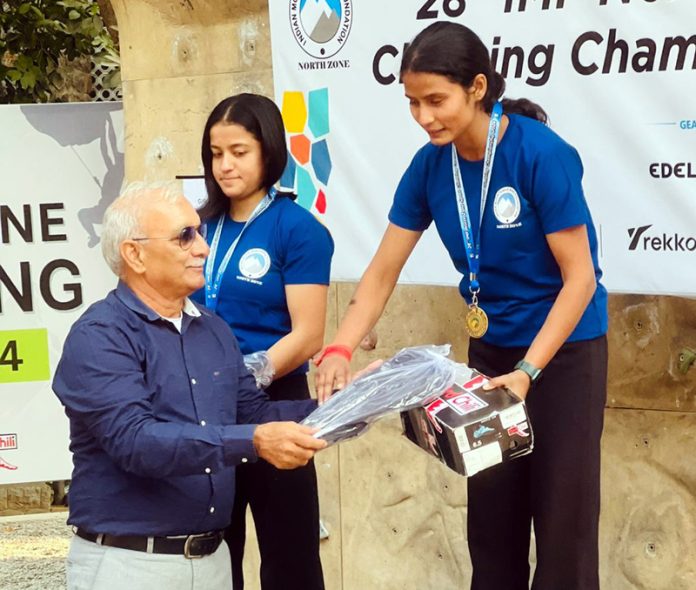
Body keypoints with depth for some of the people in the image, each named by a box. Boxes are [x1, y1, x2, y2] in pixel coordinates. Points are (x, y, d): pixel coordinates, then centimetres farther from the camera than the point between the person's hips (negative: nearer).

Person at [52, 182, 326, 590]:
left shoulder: (214, 330, 11)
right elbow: (134, 440, -26)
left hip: (213, 556, 7)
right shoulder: (99, 338, -14)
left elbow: (253, 412, 12)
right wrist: (253, 443, -34)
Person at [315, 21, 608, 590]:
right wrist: (341, 349, -17)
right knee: (491, 510, 11)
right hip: (491, 348, 5)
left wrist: (527, 372, -26)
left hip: (564, 350, -5)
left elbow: (579, 277, -20)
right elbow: (383, 272, -2)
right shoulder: (430, 166, -6)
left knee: (561, 513, 0)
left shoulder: (542, 154, -22)